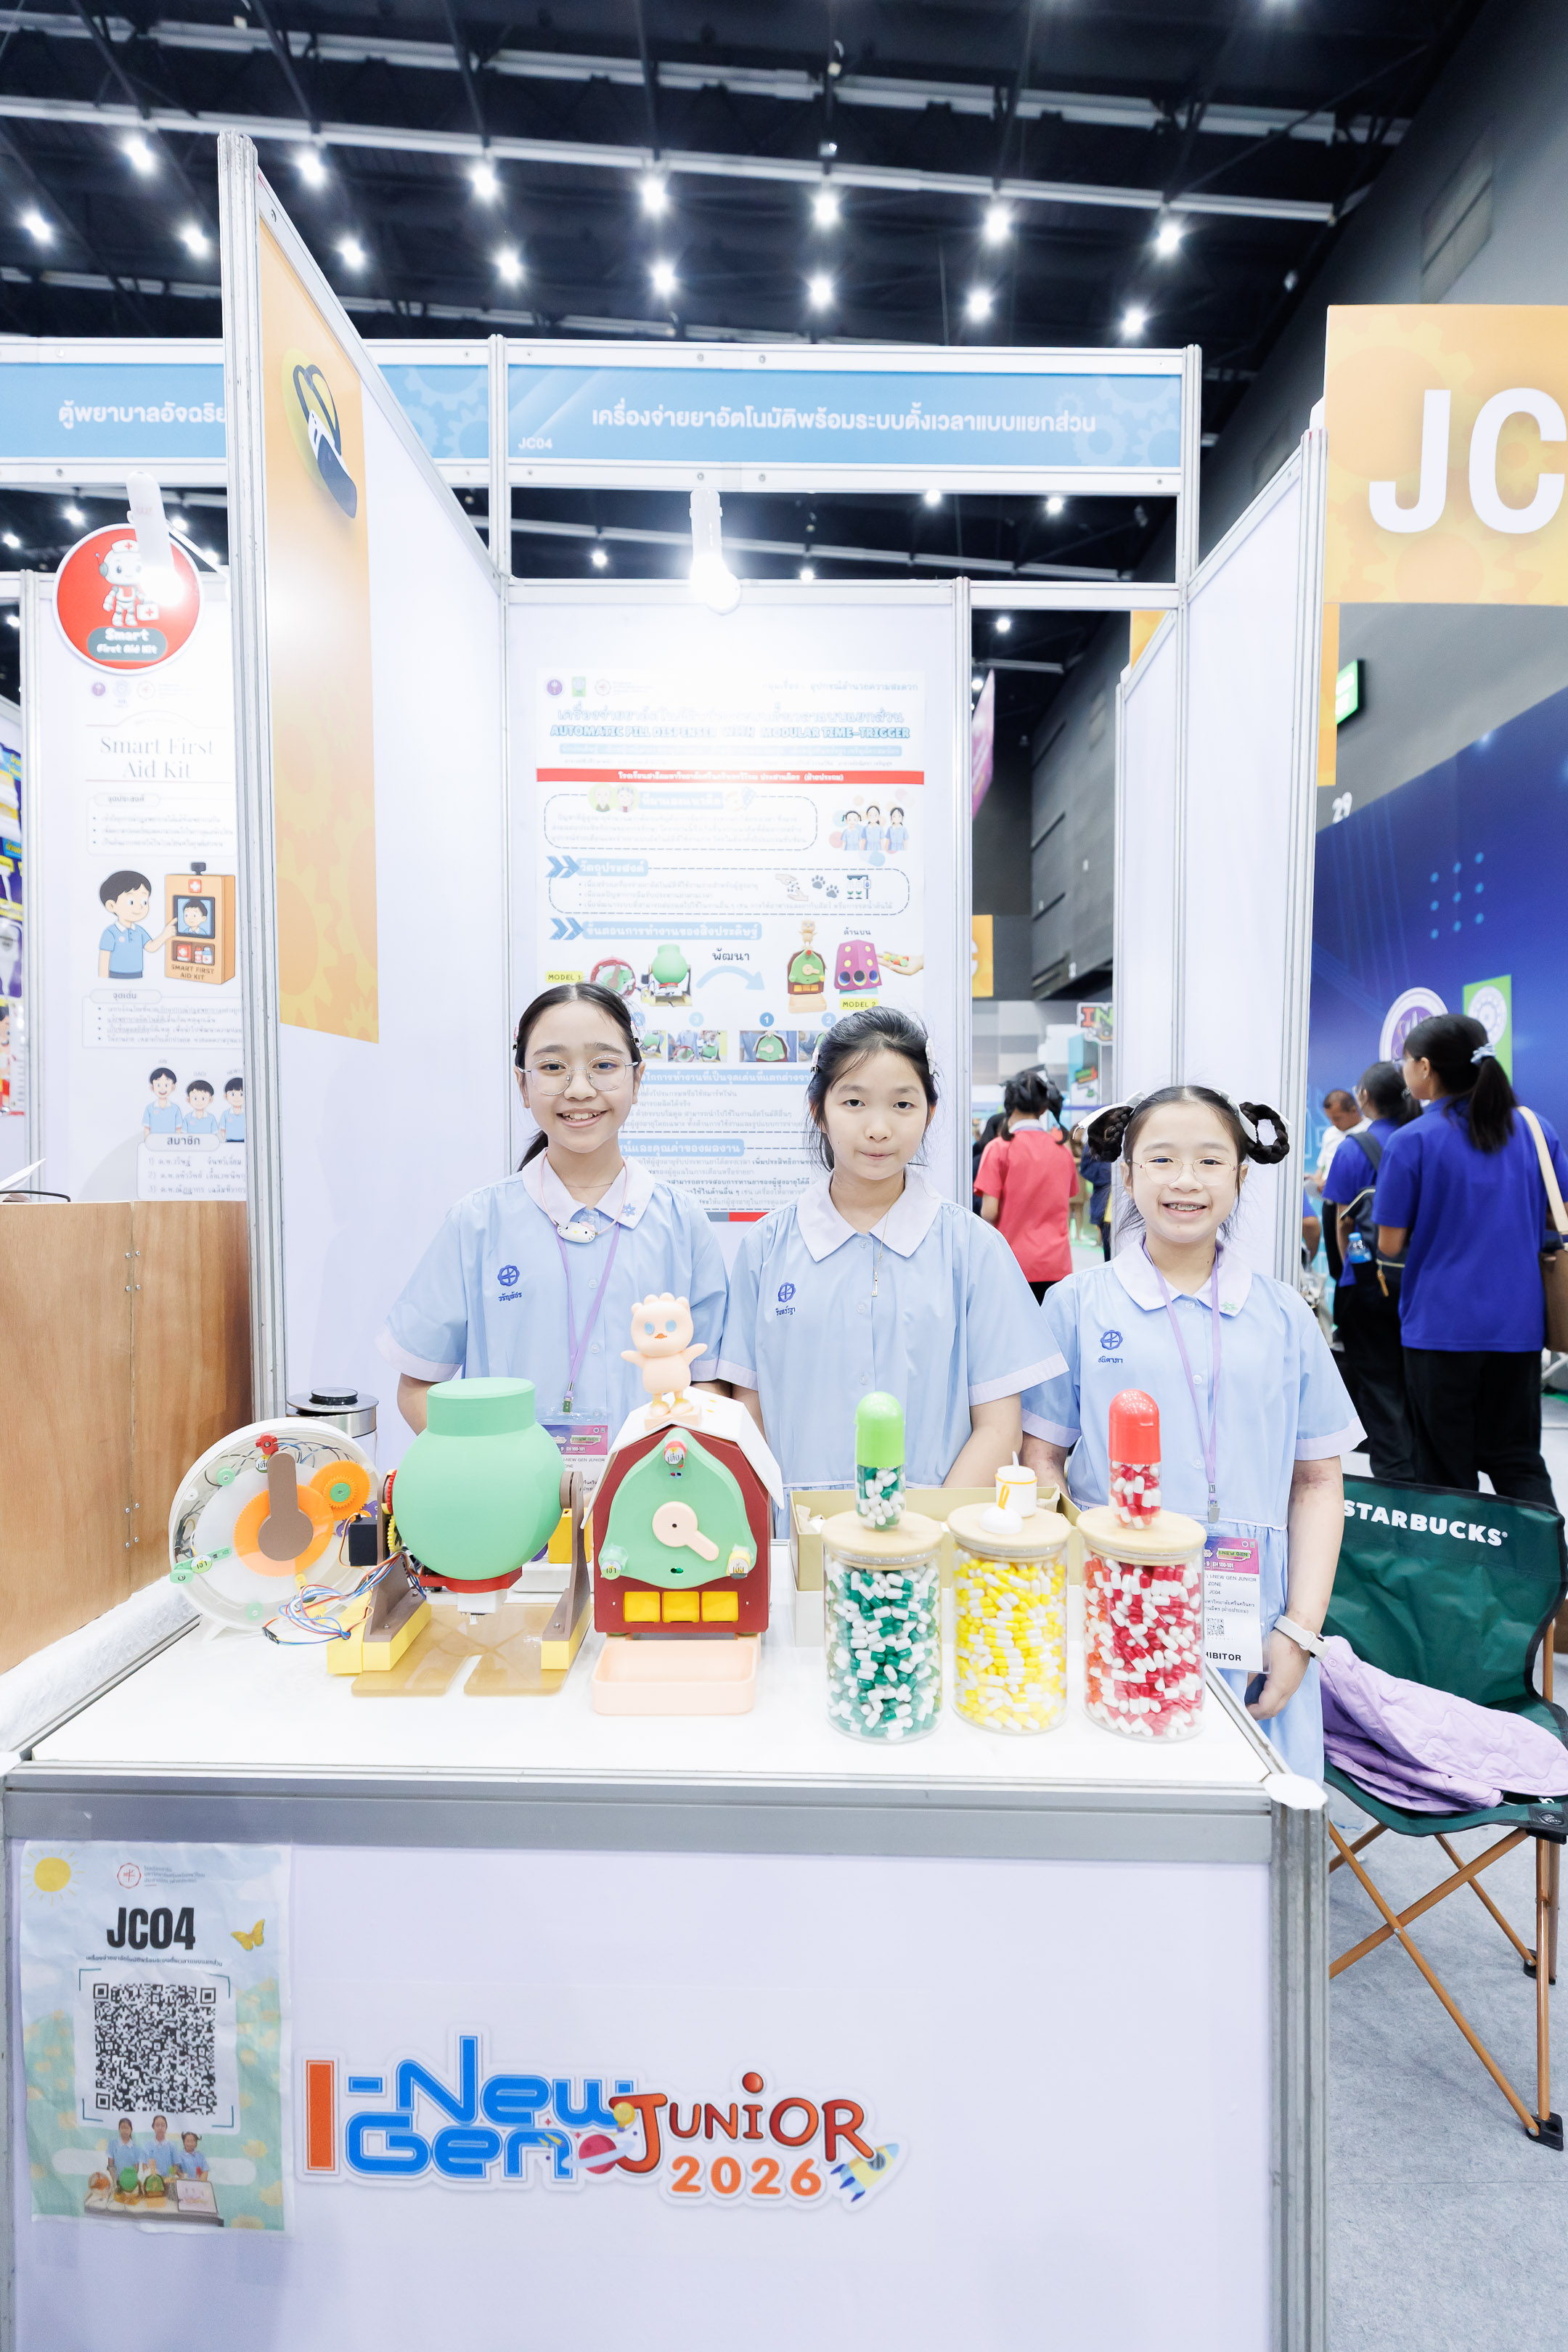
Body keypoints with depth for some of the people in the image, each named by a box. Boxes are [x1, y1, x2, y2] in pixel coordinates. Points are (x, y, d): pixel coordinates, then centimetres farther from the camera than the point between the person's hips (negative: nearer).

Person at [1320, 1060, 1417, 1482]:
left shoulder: (1354, 1147, -8)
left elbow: (1341, 1221, -6)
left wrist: (1346, 1270, 7)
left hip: (1368, 1278, -5)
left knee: (1378, 1386, 3)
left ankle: (1395, 1475, 5)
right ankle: (1419, 1471, 24)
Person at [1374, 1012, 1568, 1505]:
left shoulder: (1411, 1142, -12)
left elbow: (1390, 1244, -9)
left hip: (1441, 1324, -4)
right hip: (1519, 1322, 5)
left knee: (1447, 1469, 8)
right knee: (1519, 1460, 15)